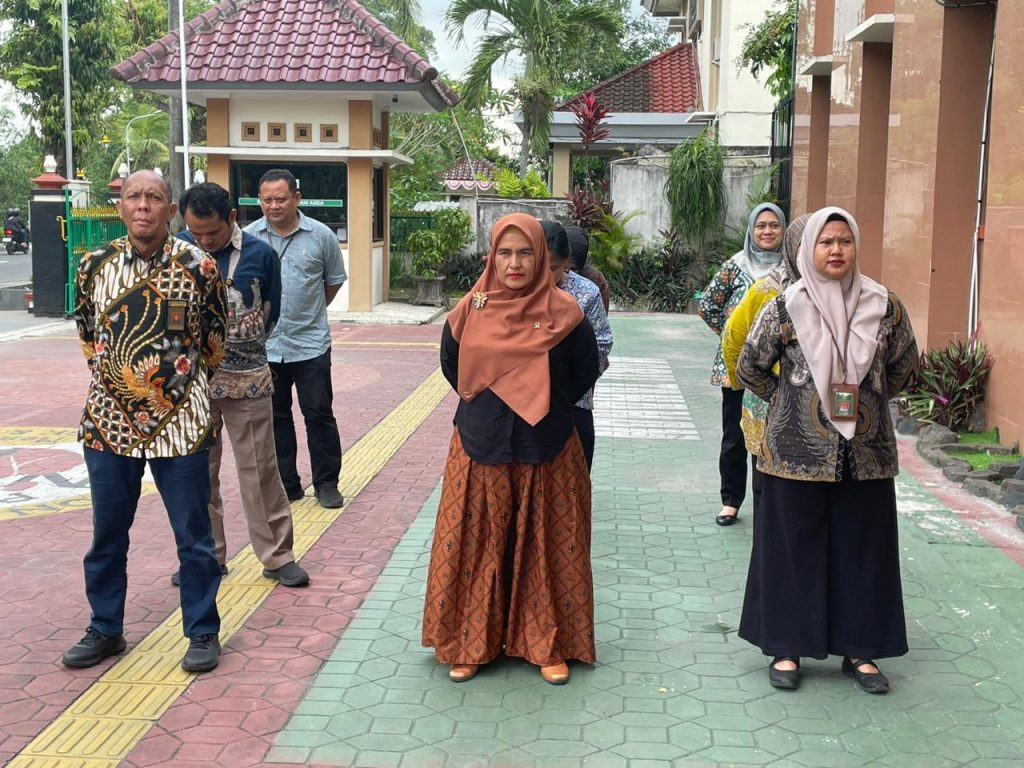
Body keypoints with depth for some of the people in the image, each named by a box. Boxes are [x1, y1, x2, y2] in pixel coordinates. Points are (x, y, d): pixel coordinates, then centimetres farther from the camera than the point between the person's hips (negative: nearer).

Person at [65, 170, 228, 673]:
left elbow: (215, 337, 7)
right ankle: (105, 629, 30)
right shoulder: (95, 266, 1)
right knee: (107, 534, 14)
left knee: (192, 534, 6)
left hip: (180, 421, -3)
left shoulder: (199, 268, -7)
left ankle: (203, 631, 20)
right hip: (108, 420, 3)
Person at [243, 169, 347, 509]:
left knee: (319, 414, 3)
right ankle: (286, 484, 22)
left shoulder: (321, 235, -3)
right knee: (275, 417, 11)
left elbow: (334, 280, 11)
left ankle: (326, 483, 14)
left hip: (310, 344, -1)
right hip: (264, 346, 2)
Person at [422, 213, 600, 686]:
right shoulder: (470, 309, -2)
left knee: (545, 550, 7)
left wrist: (544, 408, 5)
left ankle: (549, 645, 23)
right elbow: (451, 365, 14)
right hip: (480, 451, 1)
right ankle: (470, 642, 23)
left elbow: (585, 372, 3)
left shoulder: (563, 313, -8)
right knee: (476, 548, 8)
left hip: (546, 455, -1)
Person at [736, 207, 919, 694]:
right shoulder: (784, 309, -6)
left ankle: (860, 649, 23)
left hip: (866, 454, 2)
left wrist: (868, 400, 13)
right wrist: (787, 400, 7)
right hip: (798, 452, -2)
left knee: (864, 549, 9)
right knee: (794, 548, 5)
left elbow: (904, 365, 15)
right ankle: (787, 646, 18)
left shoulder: (884, 307, 0)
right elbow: (750, 369, 4)